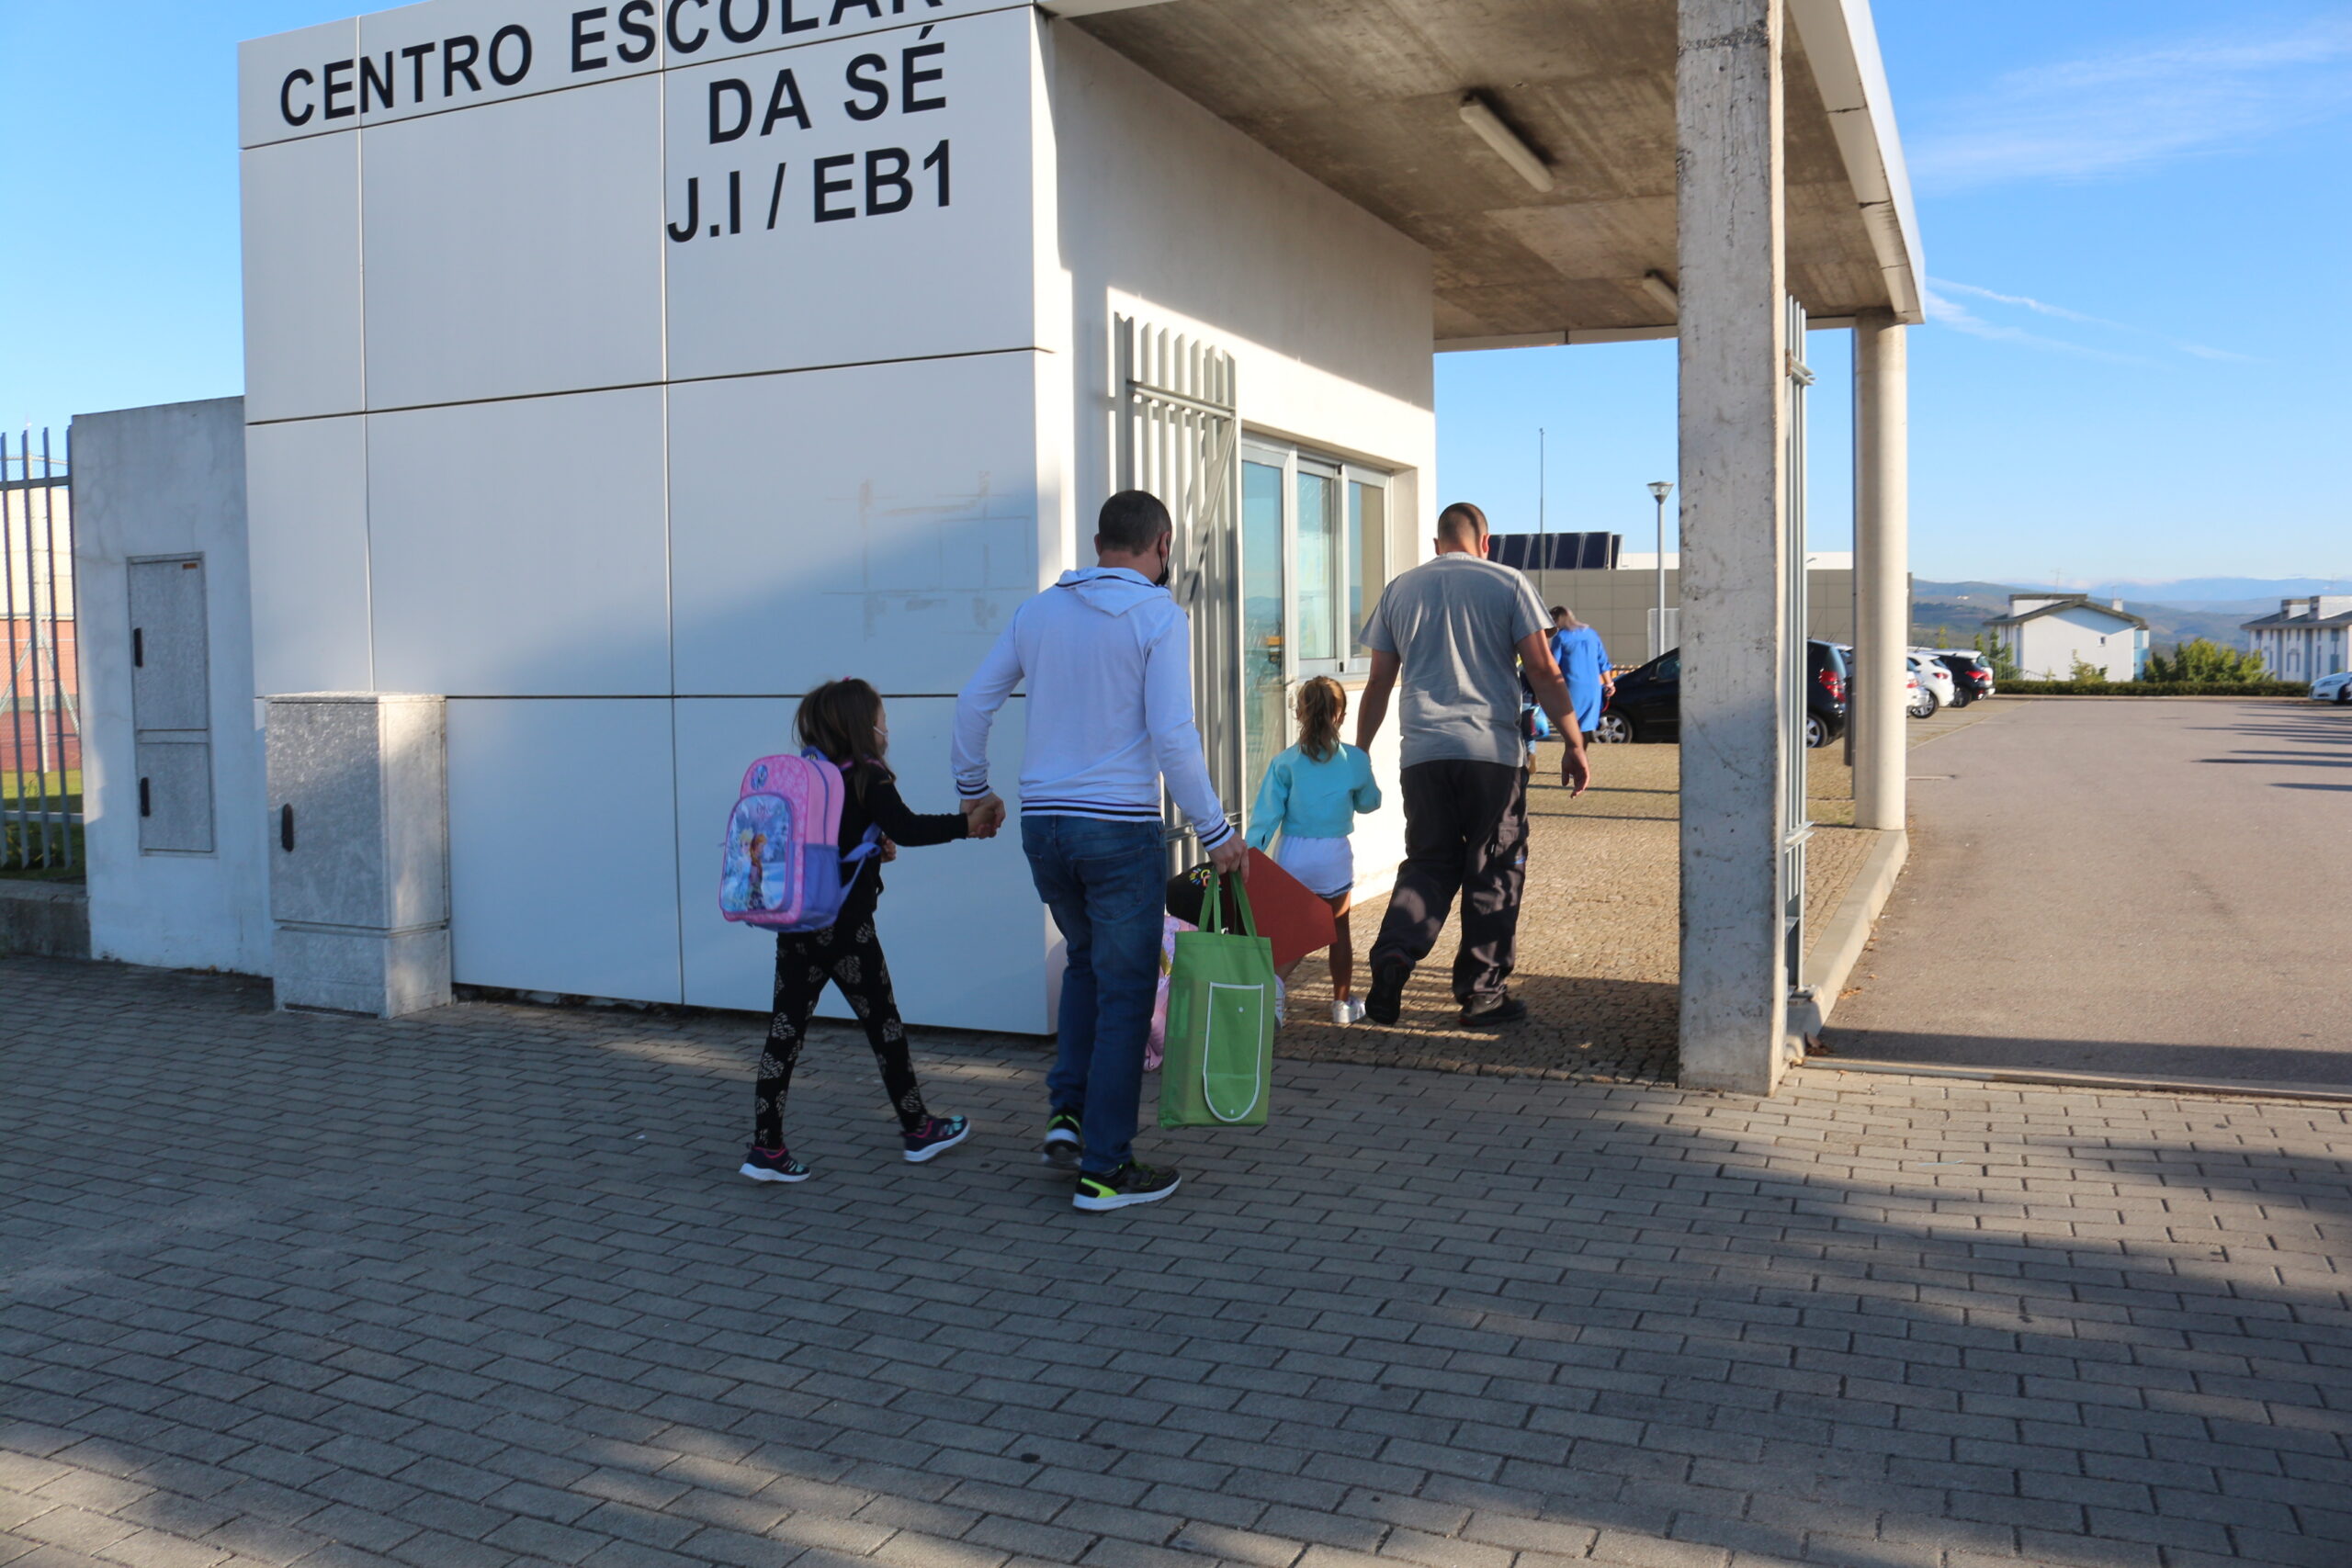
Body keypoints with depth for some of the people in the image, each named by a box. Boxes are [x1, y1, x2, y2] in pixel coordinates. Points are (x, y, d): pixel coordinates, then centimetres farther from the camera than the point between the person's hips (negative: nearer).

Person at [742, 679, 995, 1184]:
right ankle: (918, 1129, 23)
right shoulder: (867, 777, -10)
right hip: (845, 929, -6)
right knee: (883, 1024, 9)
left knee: (785, 1029, 6)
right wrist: (966, 824, -14)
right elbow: (906, 828, -21)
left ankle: (766, 1147, 5)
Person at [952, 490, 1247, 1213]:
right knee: (1124, 991, 5)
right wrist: (1216, 832, -8)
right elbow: (1171, 735, -15)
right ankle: (1105, 1168, 10)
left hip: (1042, 822, 5)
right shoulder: (1159, 617, -8)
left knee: (1085, 960, 26)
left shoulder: (1038, 611, 8)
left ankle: (1067, 1113, 17)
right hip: (1119, 826, -5)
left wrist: (974, 789, 26)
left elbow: (973, 700, 12)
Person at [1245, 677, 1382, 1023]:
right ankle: (1343, 1002, 22)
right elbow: (1370, 802, 13)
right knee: (1338, 930, 14)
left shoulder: (1284, 763, -4)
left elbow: (1266, 816, -7)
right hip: (1335, 857, 0)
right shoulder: (1355, 760, -3)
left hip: (1292, 857, 0)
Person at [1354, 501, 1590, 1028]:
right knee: (1493, 873, 7)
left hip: (1423, 752, 3)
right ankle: (1482, 993, 11)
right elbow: (1544, 673, -2)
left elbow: (1379, 682, 13)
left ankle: (1392, 959, -7)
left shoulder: (1400, 590, 12)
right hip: (1492, 750, -3)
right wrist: (1574, 744, 3)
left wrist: (1360, 752, 20)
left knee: (1428, 864, 14)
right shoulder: (1507, 584, 3)